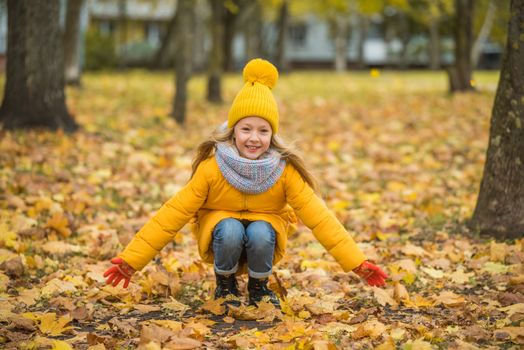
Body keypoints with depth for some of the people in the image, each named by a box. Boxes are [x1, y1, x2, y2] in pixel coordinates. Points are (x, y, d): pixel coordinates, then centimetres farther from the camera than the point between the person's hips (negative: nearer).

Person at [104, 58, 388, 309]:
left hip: (265, 229, 1)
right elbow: (174, 213, -20)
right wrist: (131, 259, -24)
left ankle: (258, 287, -3)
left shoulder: (285, 170, -18)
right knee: (230, 230, -35)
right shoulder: (212, 167, -21)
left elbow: (318, 216, -20)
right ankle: (225, 286, -4)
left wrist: (357, 263, -28)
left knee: (259, 232, -34)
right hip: (220, 235, 0)